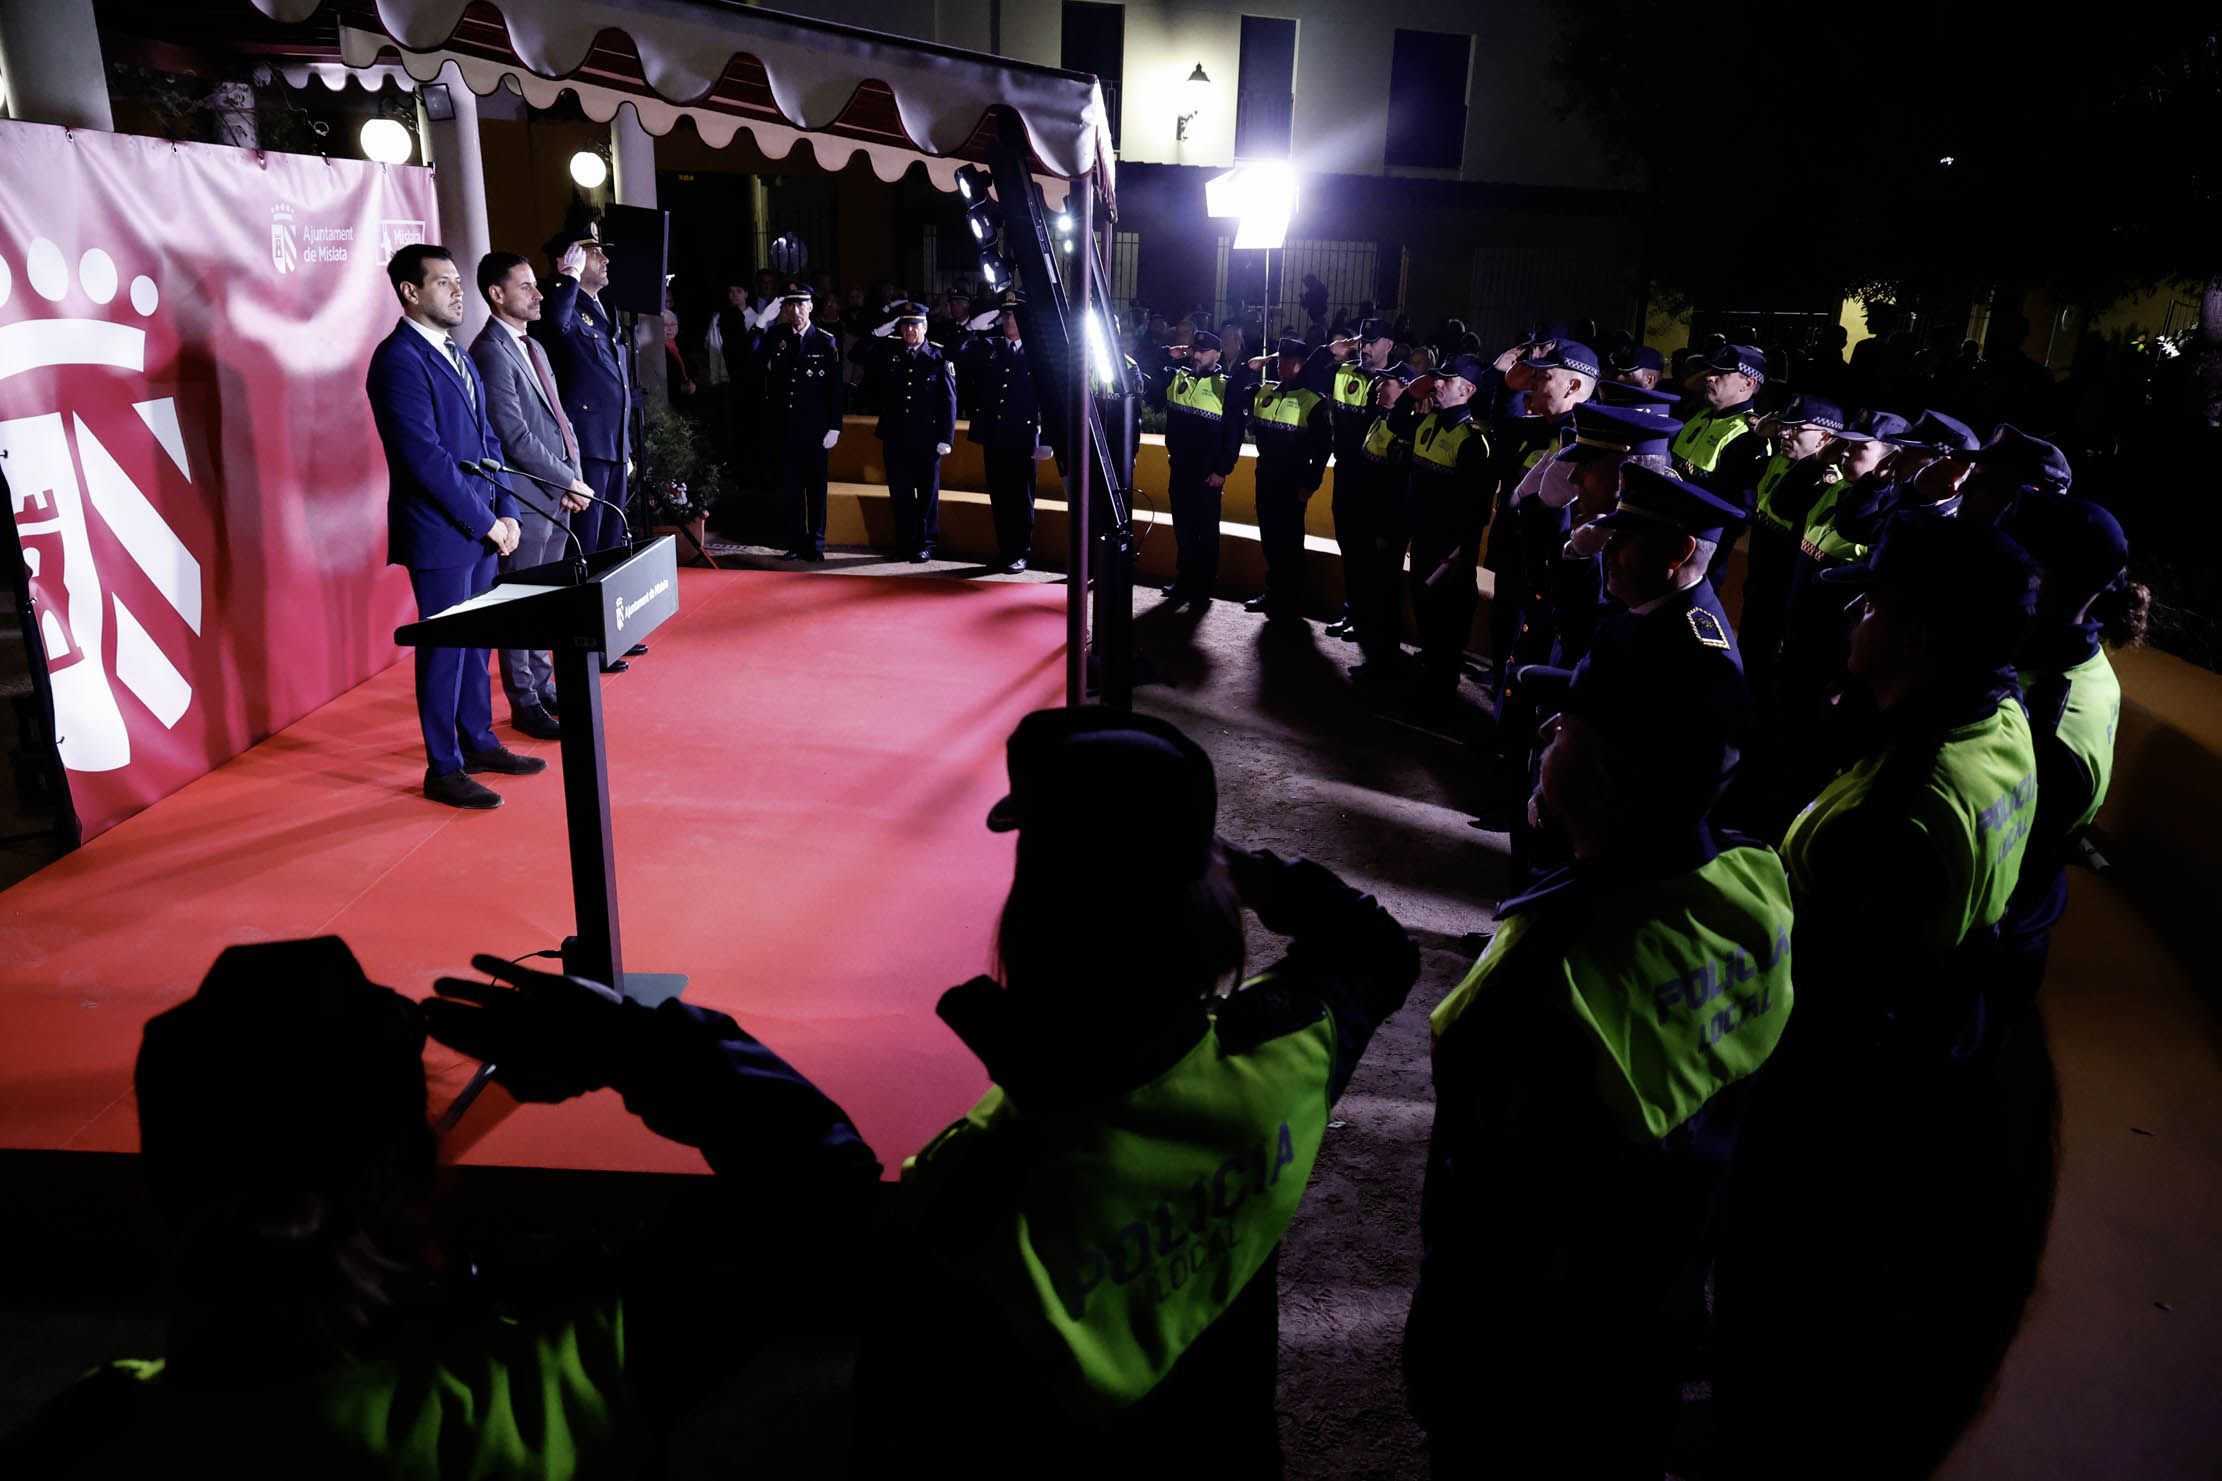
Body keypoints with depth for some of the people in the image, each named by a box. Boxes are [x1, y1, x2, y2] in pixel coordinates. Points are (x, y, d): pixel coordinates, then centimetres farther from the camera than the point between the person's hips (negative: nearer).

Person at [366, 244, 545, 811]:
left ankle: (478, 743, 29)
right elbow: (426, 457, -20)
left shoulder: (457, 354, 15)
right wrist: (486, 520, -16)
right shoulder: (398, 360, -14)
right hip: (439, 533, -8)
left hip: (481, 529, 8)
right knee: (444, 648, 0)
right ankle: (443, 769, 11)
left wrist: (506, 510, 5)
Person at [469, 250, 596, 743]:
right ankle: (525, 706, 8)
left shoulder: (534, 347, 17)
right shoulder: (490, 353, -13)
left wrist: (574, 478, 3)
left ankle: (543, 686, 25)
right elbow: (515, 437, -18)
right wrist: (569, 482, -12)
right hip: (524, 500, -8)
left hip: (556, 497, 8)